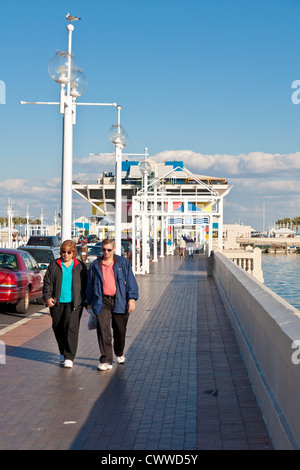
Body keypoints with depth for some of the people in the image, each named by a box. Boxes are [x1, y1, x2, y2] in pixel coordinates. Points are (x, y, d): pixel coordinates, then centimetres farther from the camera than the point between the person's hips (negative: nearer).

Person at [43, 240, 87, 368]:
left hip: (74, 303, -2)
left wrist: (86, 302, 7)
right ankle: (63, 353, 29)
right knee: (58, 329, 9)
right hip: (57, 303, 2)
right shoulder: (54, 265, 6)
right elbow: (47, 282, 5)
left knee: (71, 328, -13)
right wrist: (47, 297, -8)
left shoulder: (80, 266, 6)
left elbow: (85, 285, 10)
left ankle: (69, 357, -11)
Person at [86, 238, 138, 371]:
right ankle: (106, 361, -10)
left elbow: (130, 281, 3)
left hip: (120, 302, 0)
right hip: (102, 302, 0)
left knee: (120, 330, 11)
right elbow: (90, 285, 15)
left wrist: (132, 299, -6)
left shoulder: (123, 263, 5)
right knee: (103, 330, -12)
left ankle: (119, 354, 37)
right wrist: (89, 303, 15)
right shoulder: (95, 265, 8)